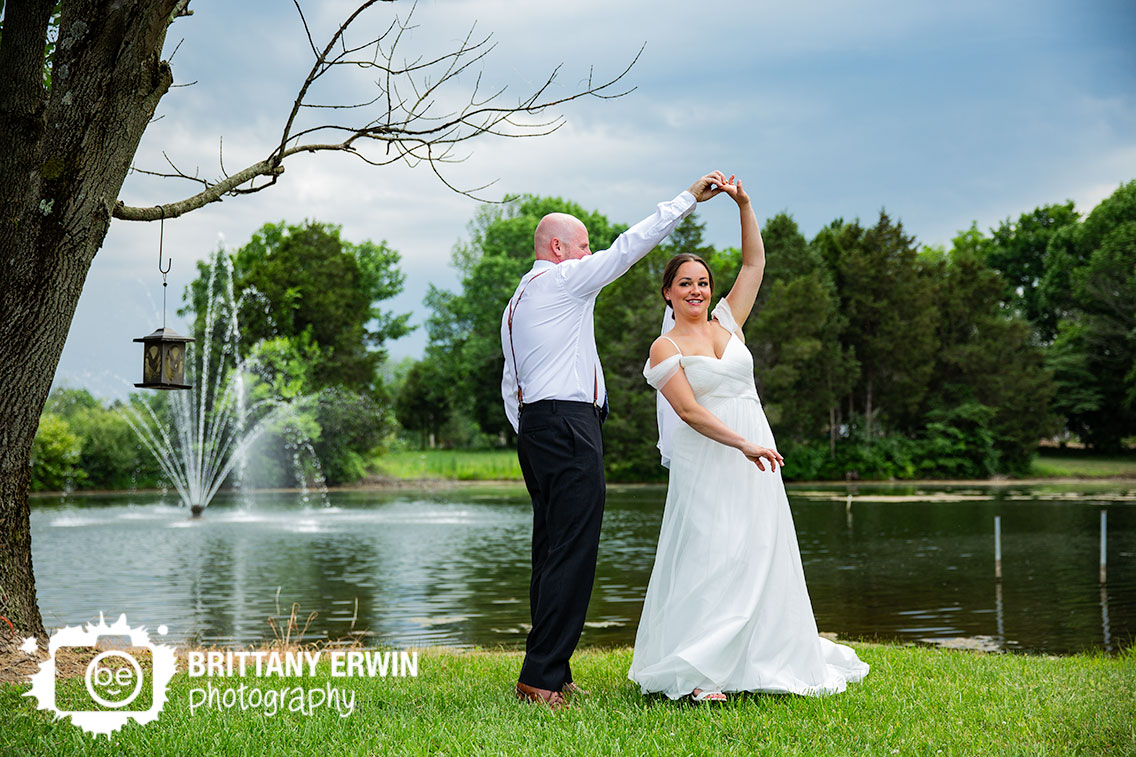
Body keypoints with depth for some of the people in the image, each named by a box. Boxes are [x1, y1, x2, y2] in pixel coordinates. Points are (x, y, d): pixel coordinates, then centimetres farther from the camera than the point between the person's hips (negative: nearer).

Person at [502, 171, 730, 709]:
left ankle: (549, 673, 10)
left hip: (532, 427, 10)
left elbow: (510, 388, 22)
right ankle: (543, 675, -14)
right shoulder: (563, 280, -2)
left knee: (550, 552, 9)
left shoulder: (515, 304, 23)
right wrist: (688, 199, 2)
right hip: (569, 423, -10)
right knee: (573, 553, -11)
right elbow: (628, 246, -4)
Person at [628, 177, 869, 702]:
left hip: (754, 459, 6)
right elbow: (688, 411, -14)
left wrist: (744, 205, -1)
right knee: (709, 557, -9)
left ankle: (757, 659, 16)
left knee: (760, 556, 6)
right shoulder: (666, 349, -3)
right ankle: (693, 672, -5)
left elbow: (754, 263, 10)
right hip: (706, 462, -5)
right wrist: (744, 444, -22)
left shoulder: (728, 321, 12)